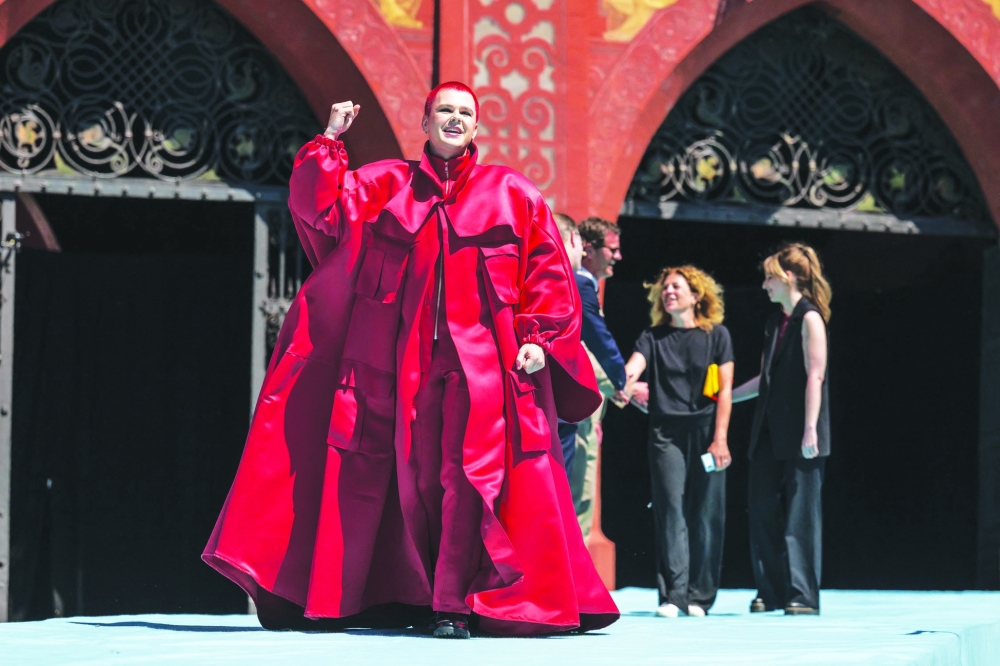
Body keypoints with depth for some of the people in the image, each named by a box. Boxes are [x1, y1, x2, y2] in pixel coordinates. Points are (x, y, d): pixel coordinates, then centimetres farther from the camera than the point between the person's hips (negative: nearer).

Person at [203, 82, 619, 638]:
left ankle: (458, 604, -10)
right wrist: (331, 141, -1)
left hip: (484, 359, -2)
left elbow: (549, 274, 7)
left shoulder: (512, 193, 10)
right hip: (407, 360, 2)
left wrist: (537, 338, -3)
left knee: (471, 477, -11)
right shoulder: (384, 184, 13)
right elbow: (318, 206, 4)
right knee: (415, 477, 2)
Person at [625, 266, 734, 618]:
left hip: (705, 432, 0)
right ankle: (673, 595, -9)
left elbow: (725, 390, 2)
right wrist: (622, 381, -35)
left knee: (706, 515, 1)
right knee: (671, 510, -7)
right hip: (666, 433, 0)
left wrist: (720, 438, -6)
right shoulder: (653, 337, 8)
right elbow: (632, 367, -10)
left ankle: (699, 596, 7)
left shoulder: (716, 335, 6)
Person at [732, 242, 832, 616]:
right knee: (763, 508, 5)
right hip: (770, 431, 8)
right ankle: (771, 592, 11)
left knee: (800, 513, -4)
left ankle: (802, 595, 0)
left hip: (798, 433, -8)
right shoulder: (775, 323, 17)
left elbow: (814, 376, -14)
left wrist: (810, 429, -20)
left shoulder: (809, 319, -7)